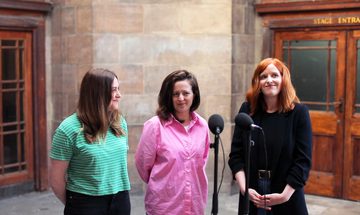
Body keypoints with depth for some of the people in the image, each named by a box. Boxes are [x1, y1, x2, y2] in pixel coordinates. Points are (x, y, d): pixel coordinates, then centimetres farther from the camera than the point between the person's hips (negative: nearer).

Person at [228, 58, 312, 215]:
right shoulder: (247, 110, 2)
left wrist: (285, 195, -15)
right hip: (252, 195, 2)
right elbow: (236, 154, 0)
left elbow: (303, 160, -9)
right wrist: (244, 188, -11)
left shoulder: (299, 112, -6)